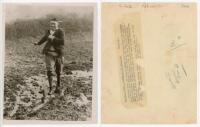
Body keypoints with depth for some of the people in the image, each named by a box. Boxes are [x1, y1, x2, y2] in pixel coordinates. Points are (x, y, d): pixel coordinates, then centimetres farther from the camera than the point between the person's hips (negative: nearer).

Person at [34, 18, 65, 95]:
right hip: (49, 53, 3)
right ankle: (50, 88, -6)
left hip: (58, 53, -2)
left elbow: (62, 42, -20)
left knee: (58, 71, 11)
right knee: (50, 70, -10)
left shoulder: (60, 32, -7)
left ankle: (58, 86, 32)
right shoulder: (48, 31, 8)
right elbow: (45, 37, 27)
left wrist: (53, 38, -23)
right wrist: (38, 43, 37)